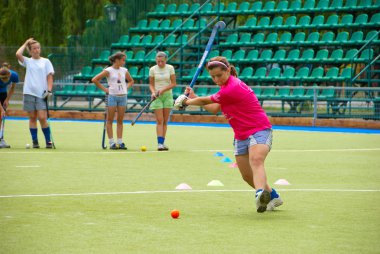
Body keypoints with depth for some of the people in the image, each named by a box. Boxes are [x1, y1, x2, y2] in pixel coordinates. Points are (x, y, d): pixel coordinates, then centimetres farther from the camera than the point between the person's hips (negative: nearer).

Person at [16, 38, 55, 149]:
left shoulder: (46, 61, 8)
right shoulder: (28, 61, 9)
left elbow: (49, 76, 4)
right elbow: (18, 54, -9)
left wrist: (49, 90, -8)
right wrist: (25, 44, 3)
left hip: (41, 94, -2)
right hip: (29, 93, 2)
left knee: (42, 118, -10)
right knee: (32, 118, 2)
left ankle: (48, 141, -1)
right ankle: (35, 141, 5)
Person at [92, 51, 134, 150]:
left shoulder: (124, 71, 9)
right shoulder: (108, 70, -5)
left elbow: (131, 81, 26)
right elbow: (94, 80, -7)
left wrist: (126, 87, 8)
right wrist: (104, 89, -7)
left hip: (123, 96, 5)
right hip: (112, 96, -5)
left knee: (120, 120, 6)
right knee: (110, 120, -1)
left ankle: (120, 142, 7)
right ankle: (112, 143, 1)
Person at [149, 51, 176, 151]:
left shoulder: (170, 68, 0)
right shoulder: (153, 69, -1)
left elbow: (173, 83, -2)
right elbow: (151, 84, 4)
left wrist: (163, 90, -14)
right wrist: (153, 92, -15)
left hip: (167, 95, 2)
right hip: (157, 97, -2)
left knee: (165, 121, 4)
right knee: (159, 121, -10)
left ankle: (162, 142, 8)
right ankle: (160, 143, -17)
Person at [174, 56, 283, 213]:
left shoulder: (232, 88, -20)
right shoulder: (227, 85, 10)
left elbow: (206, 100, -8)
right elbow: (215, 109, 20)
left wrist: (187, 101, 9)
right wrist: (194, 98, 14)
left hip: (259, 131, -9)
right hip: (241, 136, 10)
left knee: (256, 160, -35)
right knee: (247, 176, 9)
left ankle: (260, 193, -60)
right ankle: (273, 197, 29)